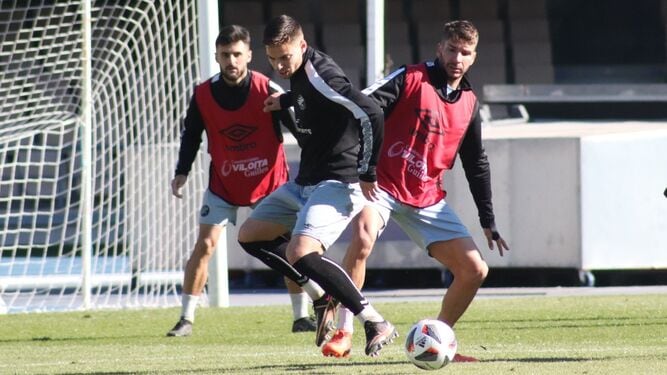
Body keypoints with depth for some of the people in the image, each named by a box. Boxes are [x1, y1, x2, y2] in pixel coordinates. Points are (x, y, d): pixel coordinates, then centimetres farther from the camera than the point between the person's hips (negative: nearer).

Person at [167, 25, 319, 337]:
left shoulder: (267, 90, -17)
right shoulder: (203, 95, -9)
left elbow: (299, 127, -11)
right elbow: (191, 135, 5)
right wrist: (182, 172, -4)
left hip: (269, 180, -1)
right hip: (223, 183, 1)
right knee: (204, 244, -8)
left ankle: (301, 317, 8)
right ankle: (186, 319, -1)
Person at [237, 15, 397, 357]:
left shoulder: (321, 75, -22)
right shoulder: (300, 75, 8)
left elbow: (371, 114, -31)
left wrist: (368, 172, -24)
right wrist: (285, 101, 34)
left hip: (336, 183, -10)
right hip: (305, 182, 10)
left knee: (300, 254, -27)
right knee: (249, 235, 15)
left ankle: (375, 324, -24)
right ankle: (324, 299, 17)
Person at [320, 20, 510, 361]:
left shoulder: (469, 104, 9)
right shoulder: (411, 79, -7)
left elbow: (476, 165, 18)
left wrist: (487, 221, 17)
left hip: (427, 199, 6)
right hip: (381, 185, -5)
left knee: (475, 271, -2)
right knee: (363, 239, -35)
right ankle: (343, 334, -27)